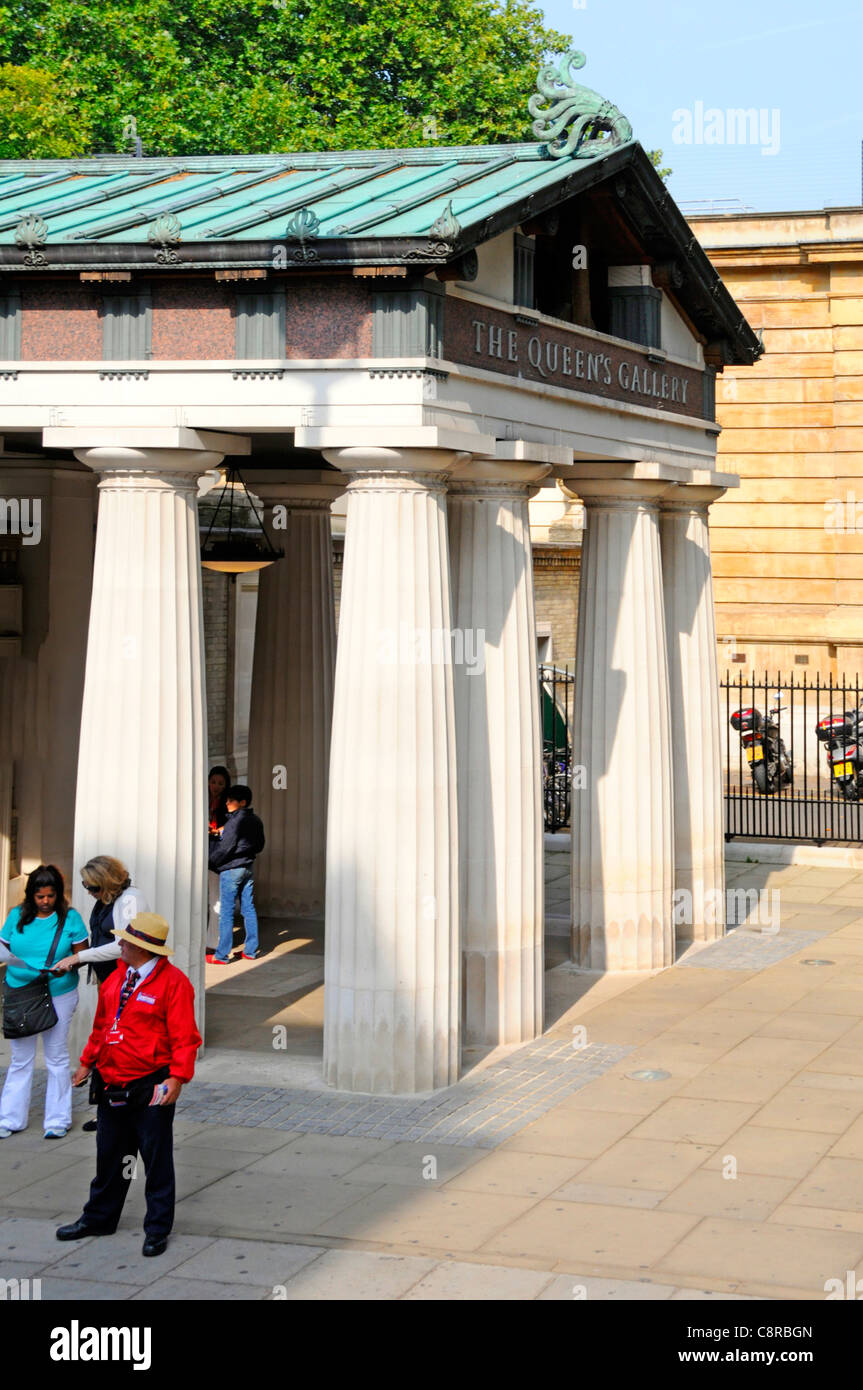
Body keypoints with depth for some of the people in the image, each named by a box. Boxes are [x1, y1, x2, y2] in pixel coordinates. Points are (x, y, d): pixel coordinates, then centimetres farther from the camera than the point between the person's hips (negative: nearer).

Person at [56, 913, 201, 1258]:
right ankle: (99, 1217, 31)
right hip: (112, 1085, 7)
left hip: (150, 1088, -7)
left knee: (156, 1158, 3)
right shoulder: (116, 979, 10)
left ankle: (157, 1229, 12)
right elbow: (101, 1026, 21)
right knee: (110, 1154, 18)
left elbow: (184, 1036, -17)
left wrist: (178, 1077, -25)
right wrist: (87, 1063, 18)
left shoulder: (173, 982, -13)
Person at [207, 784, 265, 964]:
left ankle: (222, 955, -1)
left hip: (231, 869, -8)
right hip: (249, 868, 8)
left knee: (226, 912, -3)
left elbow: (224, 848, -17)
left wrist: (210, 862, -3)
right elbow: (260, 845, 18)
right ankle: (251, 951, 16)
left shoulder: (235, 821, -18)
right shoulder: (256, 820, 7)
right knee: (248, 909, 12)